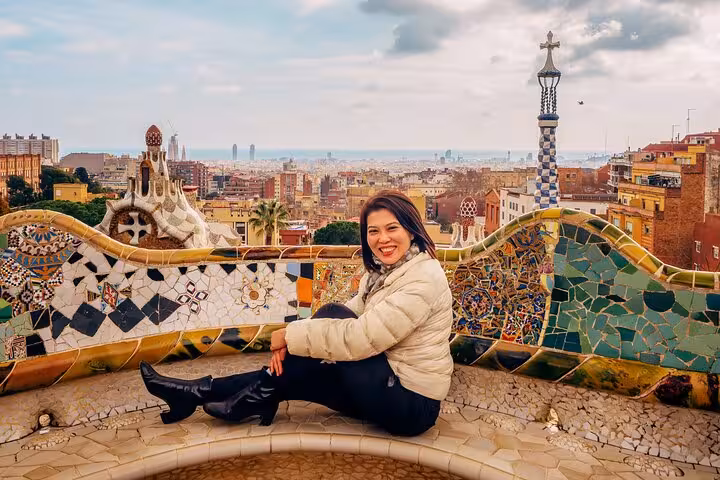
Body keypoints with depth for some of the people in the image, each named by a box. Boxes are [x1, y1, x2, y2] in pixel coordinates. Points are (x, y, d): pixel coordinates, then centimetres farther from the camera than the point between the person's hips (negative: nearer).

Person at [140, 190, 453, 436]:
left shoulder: (424, 277, -21)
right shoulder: (382, 270, 8)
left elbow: (360, 337, -27)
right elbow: (351, 321, 2)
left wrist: (290, 335, -18)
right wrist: (291, 343, -15)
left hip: (410, 405, -8)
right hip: (386, 384, 8)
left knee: (330, 314, -15)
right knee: (297, 369, -1)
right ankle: (200, 393, 12)